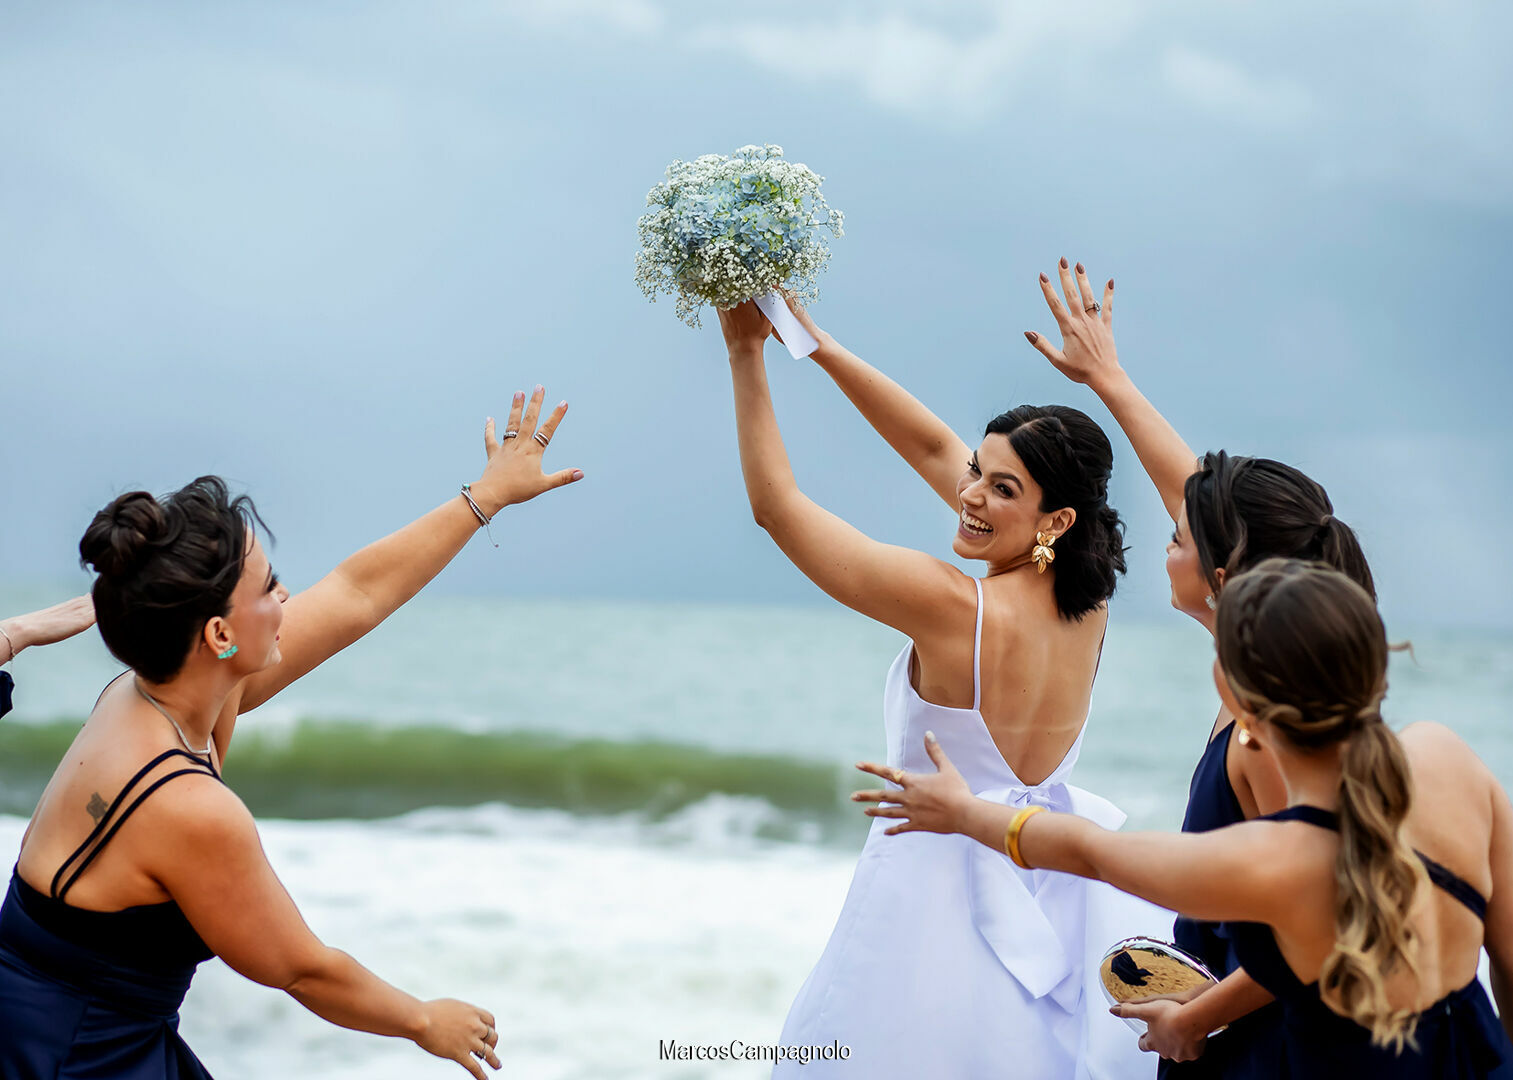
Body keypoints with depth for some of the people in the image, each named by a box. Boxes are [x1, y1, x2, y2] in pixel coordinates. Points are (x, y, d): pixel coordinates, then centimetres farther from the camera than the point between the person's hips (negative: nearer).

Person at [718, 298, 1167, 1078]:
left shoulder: (955, 608, -23)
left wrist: (746, 352, -12)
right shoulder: (1084, 602, -4)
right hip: (1052, 890, 6)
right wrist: (815, 342, 4)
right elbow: (933, 448, 3)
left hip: (940, 889, -6)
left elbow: (775, 502, -17)